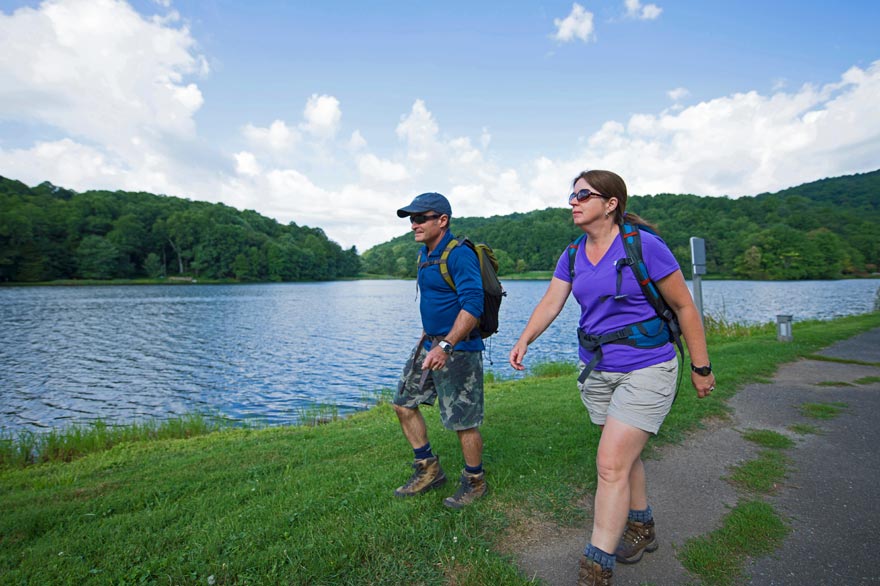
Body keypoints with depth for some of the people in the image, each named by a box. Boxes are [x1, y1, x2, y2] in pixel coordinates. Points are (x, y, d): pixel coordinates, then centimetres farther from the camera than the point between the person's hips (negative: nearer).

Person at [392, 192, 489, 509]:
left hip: (458, 348, -9)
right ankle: (429, 470, 29)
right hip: (429, 343, 10)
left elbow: (472, 305, -26)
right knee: (404, 403, 13)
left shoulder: (460, 254, -17)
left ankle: (475, 482, 25)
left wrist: (445, 346, -34)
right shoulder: (424, 254, 12)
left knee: (463, 421, 1)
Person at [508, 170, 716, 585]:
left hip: (646, 370, -6)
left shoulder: (644, 246, -15)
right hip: (597, 370, 6)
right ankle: (641, 529, 44)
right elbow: (550, 303, -5)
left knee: (611, 464, -9)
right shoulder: (573, 255, 3)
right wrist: (524, 340, -22)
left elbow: (684, 306, -9)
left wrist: (701, 368, -4)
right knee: (624, 455, 21)